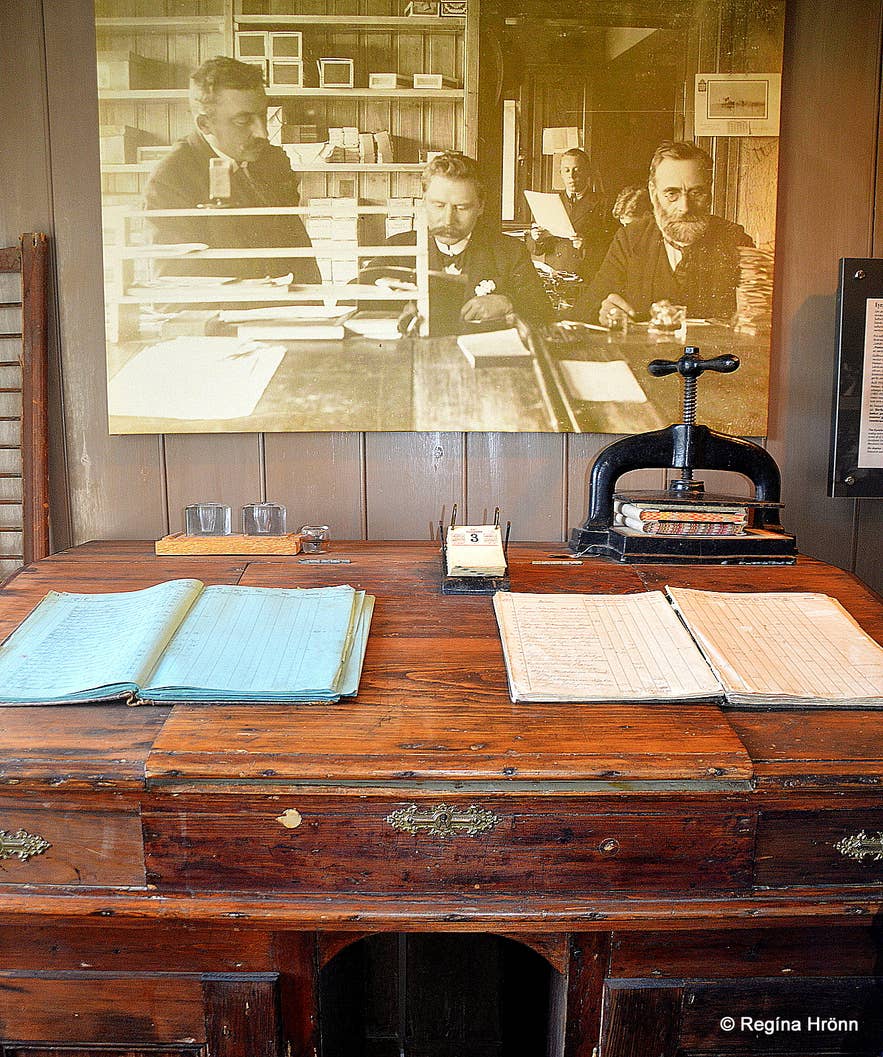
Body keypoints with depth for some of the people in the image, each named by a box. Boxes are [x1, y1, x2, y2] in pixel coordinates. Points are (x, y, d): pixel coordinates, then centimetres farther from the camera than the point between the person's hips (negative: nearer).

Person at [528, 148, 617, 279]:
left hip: (588, 278, -3)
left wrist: (587, 245, -16)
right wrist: (538, 239, -3)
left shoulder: (602, 204, 6)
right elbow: (538, 250, 18)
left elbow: (611, 248, 0)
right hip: (552, 276, 3)